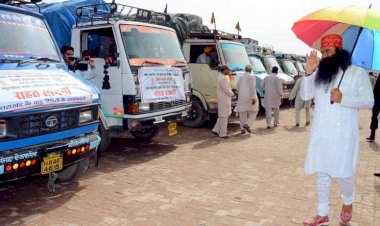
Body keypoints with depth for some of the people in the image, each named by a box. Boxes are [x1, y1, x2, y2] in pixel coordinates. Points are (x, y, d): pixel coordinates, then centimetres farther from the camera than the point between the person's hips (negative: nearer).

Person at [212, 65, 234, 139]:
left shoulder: (220, 77, 14)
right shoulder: (223, 78, -18)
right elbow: (226, 89, -23)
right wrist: (232, 94, -6)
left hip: (222, 99, 10)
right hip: (224, 99, -10)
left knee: (222, 115, 17)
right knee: (224, 116, -2)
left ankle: (216, 130, 18)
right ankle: (223, 134, 5)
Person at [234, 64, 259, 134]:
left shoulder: (240, 77, 7)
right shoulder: (251, 76, -10)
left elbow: (237, 87, 10)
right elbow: (252, 88, -18)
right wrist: (253, 98, -20)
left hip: (242, 98, 5)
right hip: (250, 97, -5)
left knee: (243, 114, 9)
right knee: (253, 112, 10)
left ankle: (242, 129, 9)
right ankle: (247, 125, -9)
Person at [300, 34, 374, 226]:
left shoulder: (357, 73, -1)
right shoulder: (319, 73, 8)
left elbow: (369, 101, -4)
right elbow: (305, 96, 1)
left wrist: (343, 99, -18)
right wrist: (308, 72, -11)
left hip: (344, 134, -3)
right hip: (320, 133, 4)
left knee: (342, 174, 1)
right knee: (321, 173, 9)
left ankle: (348, 202, 34)